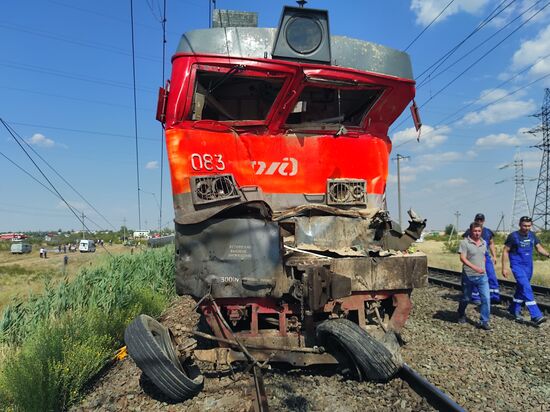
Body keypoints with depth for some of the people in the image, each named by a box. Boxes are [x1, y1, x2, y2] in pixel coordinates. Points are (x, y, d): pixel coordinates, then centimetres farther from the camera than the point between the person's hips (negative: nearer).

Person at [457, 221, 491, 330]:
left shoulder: (484, 243, 8)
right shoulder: (465, 242, -11)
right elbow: (462, 258, -19)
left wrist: (483, 267, 14)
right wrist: (474, 267, -29)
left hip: (482, 276, 4)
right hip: (468, 276, -4)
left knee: (486, 298, -5)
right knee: (466, 298, 12)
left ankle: (484, 321, 6)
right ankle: (461, 315, 37)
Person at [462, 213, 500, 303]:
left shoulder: (488, 231, 12)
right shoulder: (469, 231, -1)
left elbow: (491, 244, 20)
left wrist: (494, 256, 14)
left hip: (486, 257, 4)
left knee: (492, 276, -3)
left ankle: (494, 296, 4)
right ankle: (476, 297, 12)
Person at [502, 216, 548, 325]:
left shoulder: (532, 235, 5)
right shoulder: (513, 236, -10)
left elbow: (539, 248, 11)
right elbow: (505, 251, -6)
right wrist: (504, 267, -9)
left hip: (528, 266, 6)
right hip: (517, 266, -6)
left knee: (521, 288, 14)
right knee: (526, 289, -16)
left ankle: (514, 309, 30)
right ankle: (535, 315, -18)